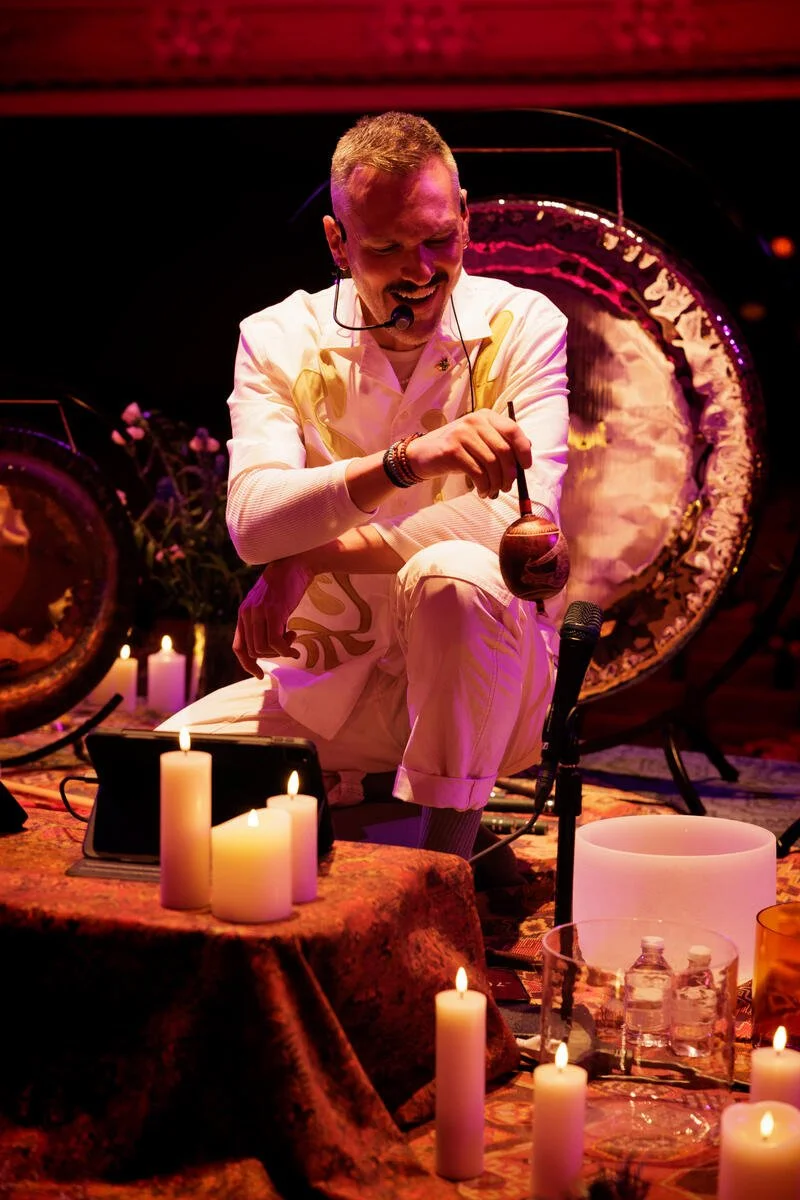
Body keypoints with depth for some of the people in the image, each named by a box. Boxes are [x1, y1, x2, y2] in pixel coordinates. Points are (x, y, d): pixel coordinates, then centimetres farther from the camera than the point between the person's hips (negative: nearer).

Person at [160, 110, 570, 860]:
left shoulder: (521, 327, -6)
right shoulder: (279, 341, -2)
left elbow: (524, 523, -20)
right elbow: (251, 523, -20)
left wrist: (314, 553, -23)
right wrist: (407, 459, -38)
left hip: (478, 678, -3)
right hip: (327, 680, 3)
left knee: (457, 576, -36)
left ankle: (445, 862, -18)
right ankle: (339, 793, 13)